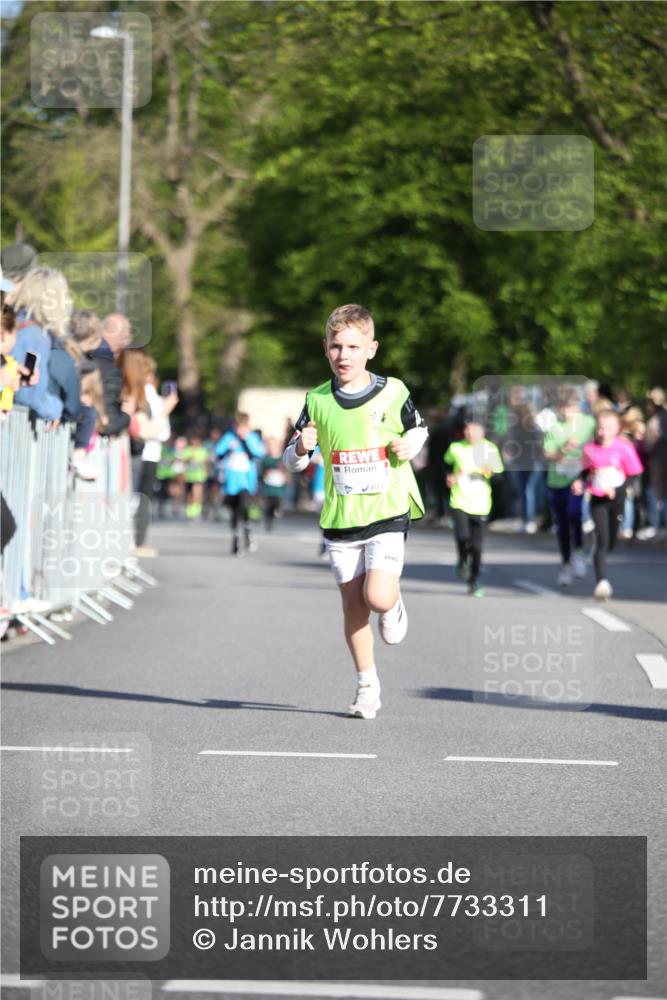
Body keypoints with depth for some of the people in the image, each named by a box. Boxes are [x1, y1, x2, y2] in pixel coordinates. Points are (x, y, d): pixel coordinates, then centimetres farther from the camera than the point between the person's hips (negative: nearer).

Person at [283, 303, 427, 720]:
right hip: (340, 519, 2)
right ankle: (367, 685, 21)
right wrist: (301, 448, -18)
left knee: (377, 596, -17)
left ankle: (394, 604, 20)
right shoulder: (317, 401, -1)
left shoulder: (393, 392, -3)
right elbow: (293, 462, 5)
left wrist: (410, 444, -6)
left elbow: (419, 428, 15)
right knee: (353, 605, 5)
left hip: (388, 513, -2)